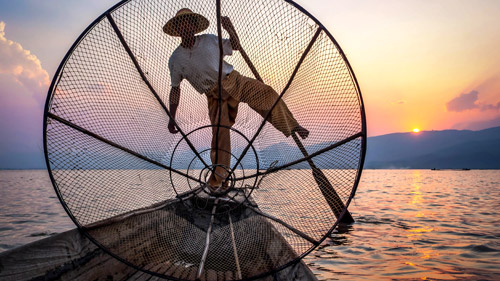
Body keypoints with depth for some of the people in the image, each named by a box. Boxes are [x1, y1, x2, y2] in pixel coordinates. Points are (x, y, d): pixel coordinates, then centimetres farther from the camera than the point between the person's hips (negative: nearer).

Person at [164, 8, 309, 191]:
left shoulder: (209, 40, 3)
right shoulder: (175, 60, 1)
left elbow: (235, 46, 15)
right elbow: (175, 88, 8)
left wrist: (230, 28, -6)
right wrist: (171, 118, 4)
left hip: (233, 80, 1)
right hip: (215, 97, -1)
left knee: (266, 93, -21)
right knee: (219, 133, -9)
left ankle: (292, 127, -3)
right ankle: (218, 177, 8)